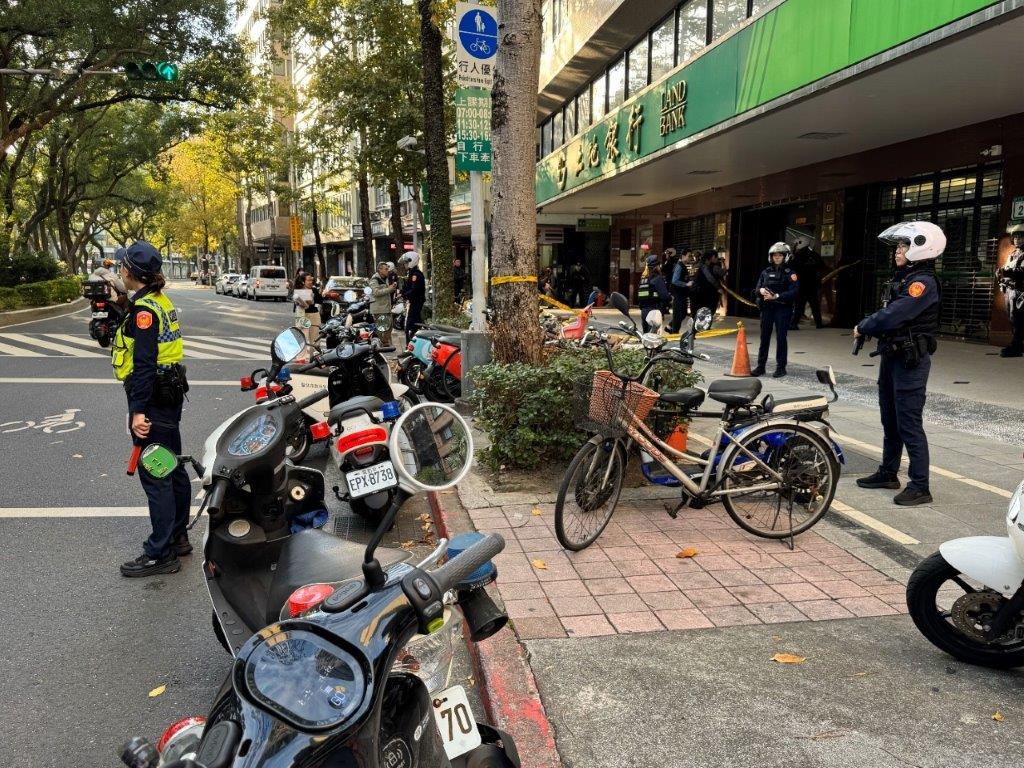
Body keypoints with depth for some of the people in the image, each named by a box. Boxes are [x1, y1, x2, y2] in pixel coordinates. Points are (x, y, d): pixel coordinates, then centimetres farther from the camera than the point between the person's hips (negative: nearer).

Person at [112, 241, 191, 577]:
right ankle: (178, 536, 29)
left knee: (154, 475, -3)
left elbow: (144, 363, -23)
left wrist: (138, 409, -25)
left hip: (153, 398, -10)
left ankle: (161, 553, 5)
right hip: (170, 393, 10)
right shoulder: (160, 300, 11)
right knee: (172, 468, 17)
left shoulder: (143, 309, -17)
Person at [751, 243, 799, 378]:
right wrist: (761, 291, -11)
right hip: (766, 308, 4)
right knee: (764, 337, 6)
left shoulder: (790, 274, -2)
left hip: (783, 309, -4)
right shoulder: (766, 273, 13)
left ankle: (781, 367, 5)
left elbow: (794, 292, -12)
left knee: (781, 338, -2)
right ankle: (761, 366, 13)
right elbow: (756, 290, 13)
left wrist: (776, 296, -22)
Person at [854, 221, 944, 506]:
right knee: (890, 420, 18)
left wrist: (863, 327, -10)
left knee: (909, 424, -7)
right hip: (892, 356, 10)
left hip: (911, 361, -10)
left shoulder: (923, 282, -17)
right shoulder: (902, 278, 14)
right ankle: (888, 472, 31)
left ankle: (919, 487, -1)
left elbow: (893, 315, -25)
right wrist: (865, 328, -3)